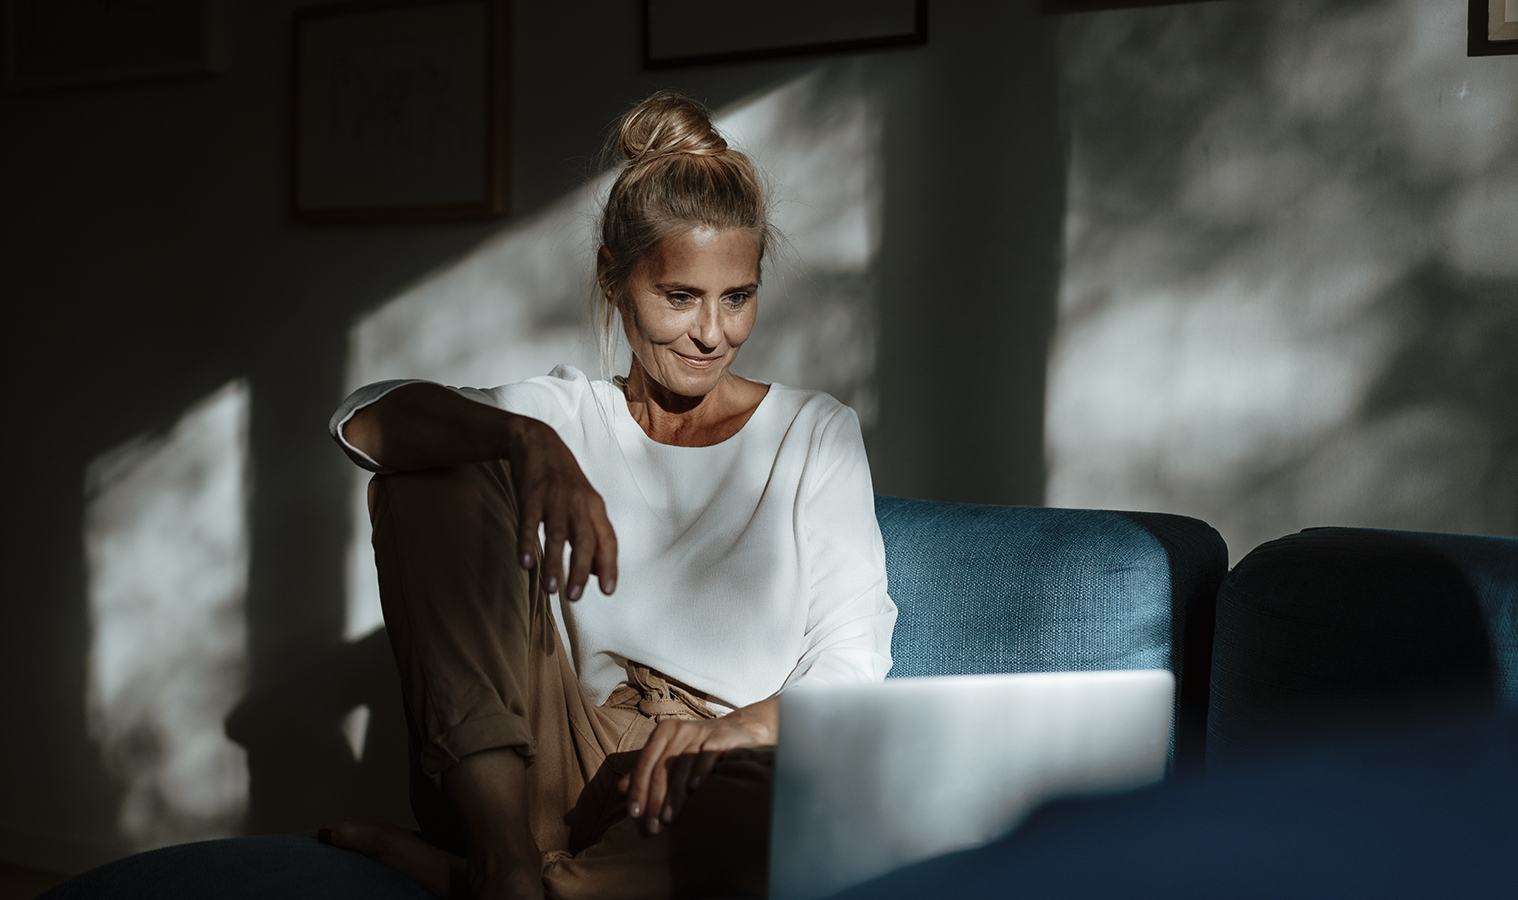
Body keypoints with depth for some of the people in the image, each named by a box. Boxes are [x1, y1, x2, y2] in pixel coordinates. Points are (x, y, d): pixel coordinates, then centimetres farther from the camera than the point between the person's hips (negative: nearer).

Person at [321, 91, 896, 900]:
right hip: (571, 763, 3)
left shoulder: (816, 432, 11)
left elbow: (851, 665, 0)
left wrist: (748, 727, -23)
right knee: (435, 474, -10)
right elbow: (364, 418, -5)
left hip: (714, 780, -2)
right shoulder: (568, 413, 13)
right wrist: (529, 442, -24)